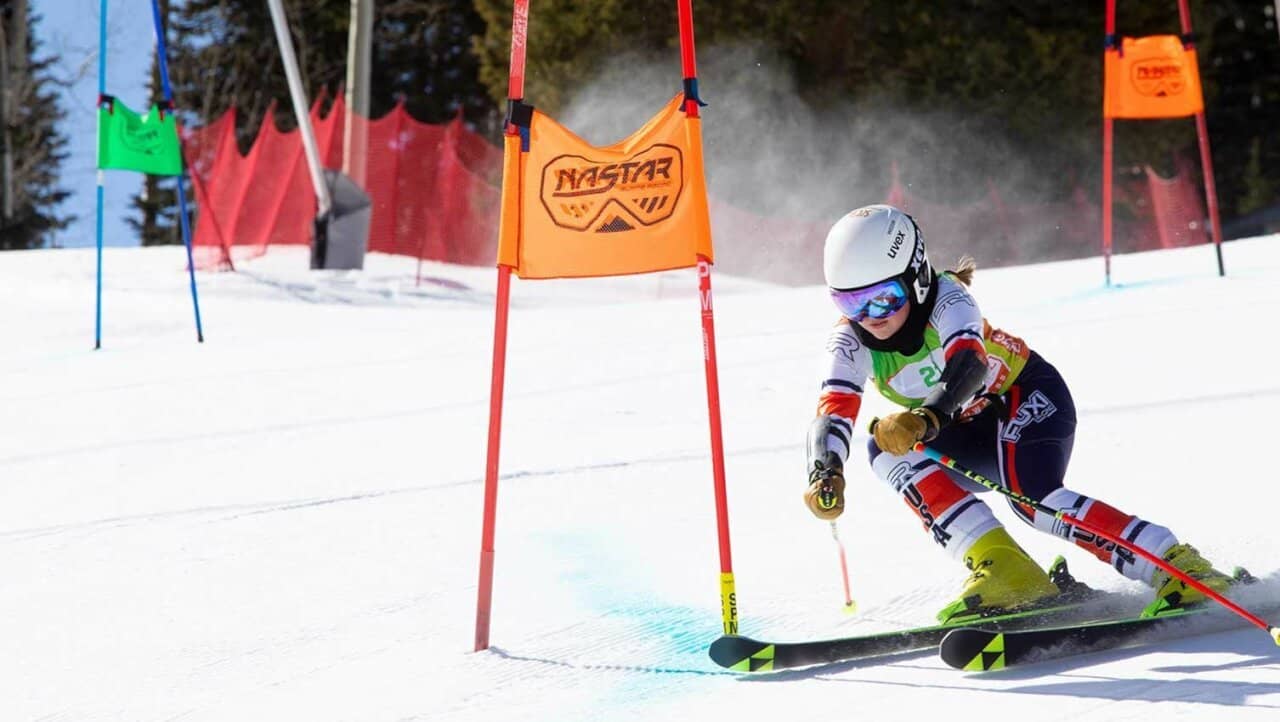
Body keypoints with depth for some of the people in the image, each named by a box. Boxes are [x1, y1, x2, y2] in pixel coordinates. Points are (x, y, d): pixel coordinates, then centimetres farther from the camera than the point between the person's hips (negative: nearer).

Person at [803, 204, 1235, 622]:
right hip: (970, 431, 5)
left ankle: (1178, 565, -29)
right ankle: (1000, 567, -30)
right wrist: (825, 474, -51)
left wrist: (924, 419, -65)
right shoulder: (851, 342, -14)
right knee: (887, 448, -23)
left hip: (1028, 397, -5)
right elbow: (834, 411, -29)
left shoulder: (945, 297, -26)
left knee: (1033, 499, -32)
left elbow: (968, 365, -45)